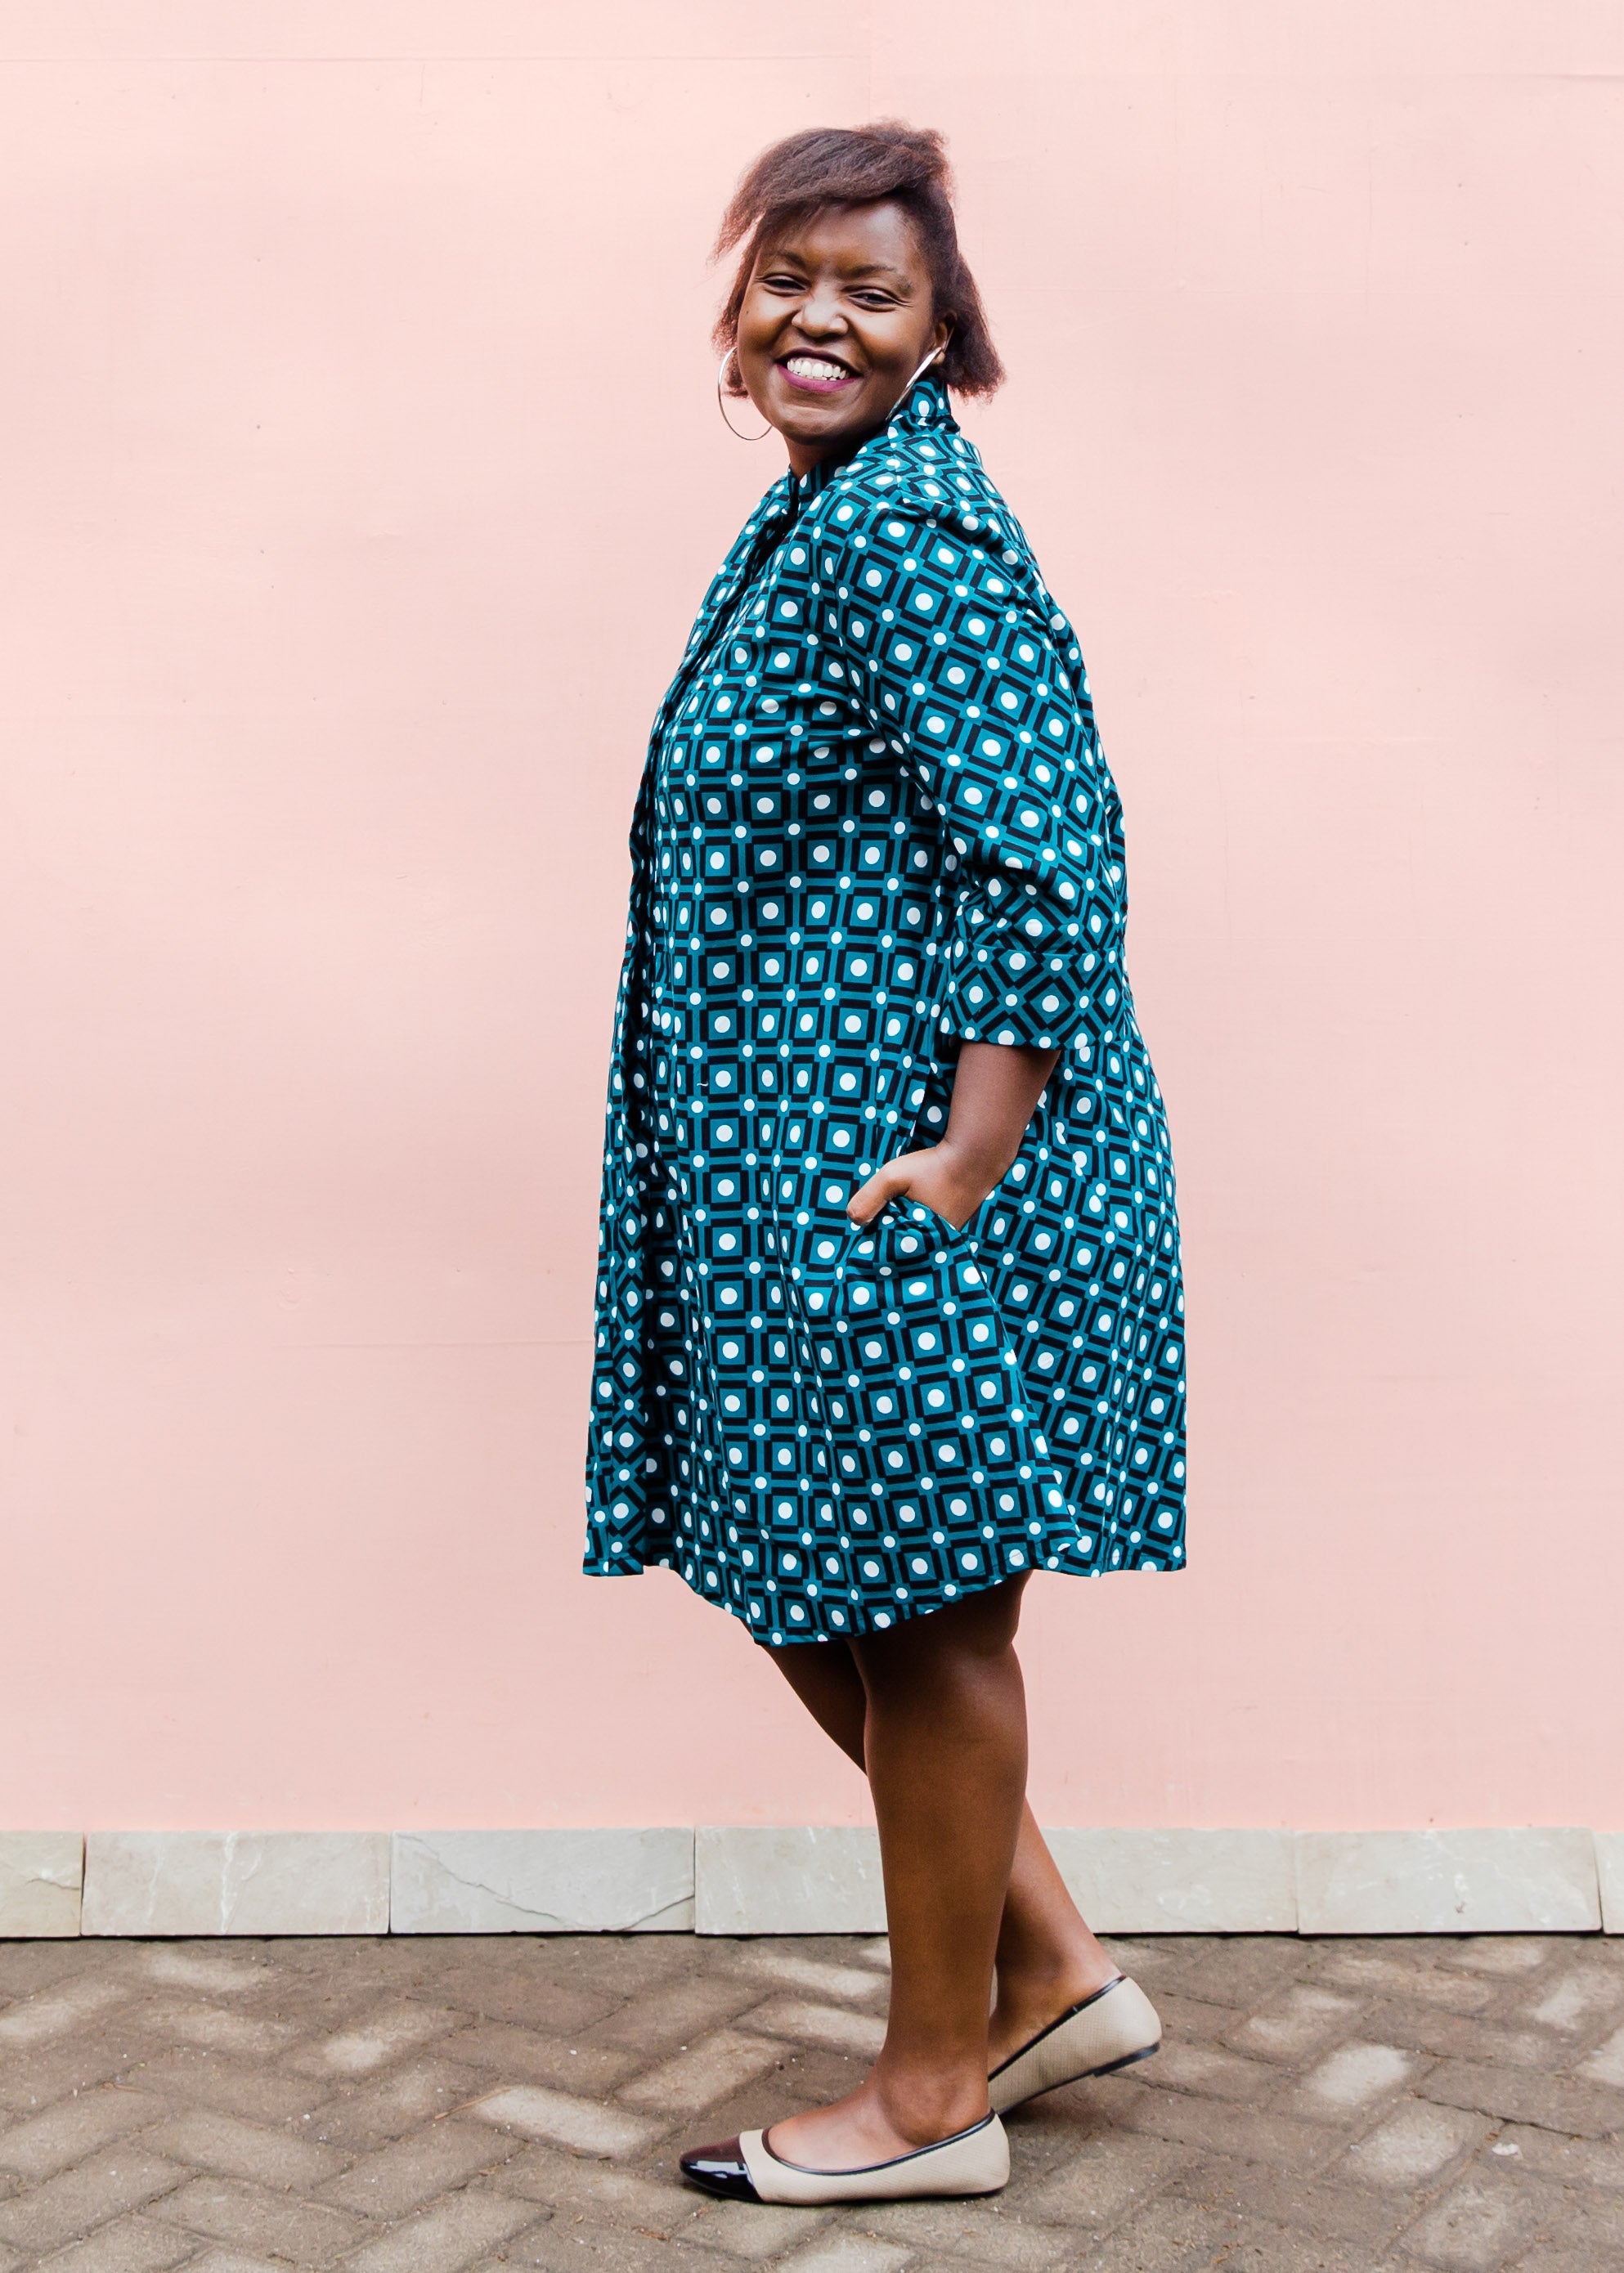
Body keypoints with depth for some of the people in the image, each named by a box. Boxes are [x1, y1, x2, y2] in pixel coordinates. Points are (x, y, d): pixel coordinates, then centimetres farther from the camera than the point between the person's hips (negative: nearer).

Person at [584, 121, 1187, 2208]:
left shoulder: (909, 529, -14)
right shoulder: (817, 512, 16)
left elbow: (1050, 856, -21)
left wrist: (969, 1157, -24)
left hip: (905, 1166, -10)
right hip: (796, 1161, 10)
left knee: (912, 1608, 2)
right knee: (806, 1585, 16)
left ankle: (933, 2096, 20)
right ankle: (1055, 1977, 29)